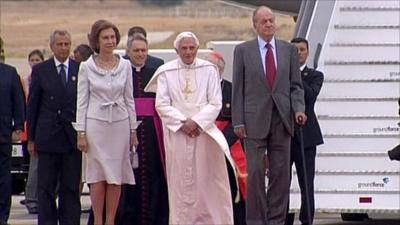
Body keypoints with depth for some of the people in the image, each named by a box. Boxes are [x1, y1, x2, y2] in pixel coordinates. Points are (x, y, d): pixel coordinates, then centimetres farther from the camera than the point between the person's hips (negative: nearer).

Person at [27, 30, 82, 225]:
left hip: (73, 137, 0)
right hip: (48, 137, 0)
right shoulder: (40, 71, 4)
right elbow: (32, 105, 5)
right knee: (46, 187, 3)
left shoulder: (81, 70, 5)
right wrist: (31, 138, 1)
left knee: (71, 188, 4)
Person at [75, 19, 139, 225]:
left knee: (116, 177, 2)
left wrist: (133, 130, 6)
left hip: (120, 123, 2)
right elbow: (82, 101, 0)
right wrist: (81, 133, -4)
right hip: (96, 123, -2)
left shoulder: (125, 66, 5)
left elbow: (129, 99, 9)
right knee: (98, 176, -2)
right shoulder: (87, 67, -1)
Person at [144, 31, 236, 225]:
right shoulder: (166, 72, 2)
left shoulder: (209, 70, 2)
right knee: (181, 179, -1)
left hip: (204, 130, 0)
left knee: (207, 178, 0)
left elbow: (215, 103, -1)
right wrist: (183, 122, -11)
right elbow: (162, 104, -1)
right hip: (176, 132, 0)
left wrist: (197, 122, -12)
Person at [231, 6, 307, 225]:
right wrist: (238, 121, -4)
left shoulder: (288, 50, 9)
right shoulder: (243, 50, 3)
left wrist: (298, 109, -7)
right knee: (255, 172, -4)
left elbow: (295, 85, 10)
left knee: (281, 172, 3)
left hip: (282, 119, 2)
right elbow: (237, 89, 2)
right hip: (255, 120, -2)